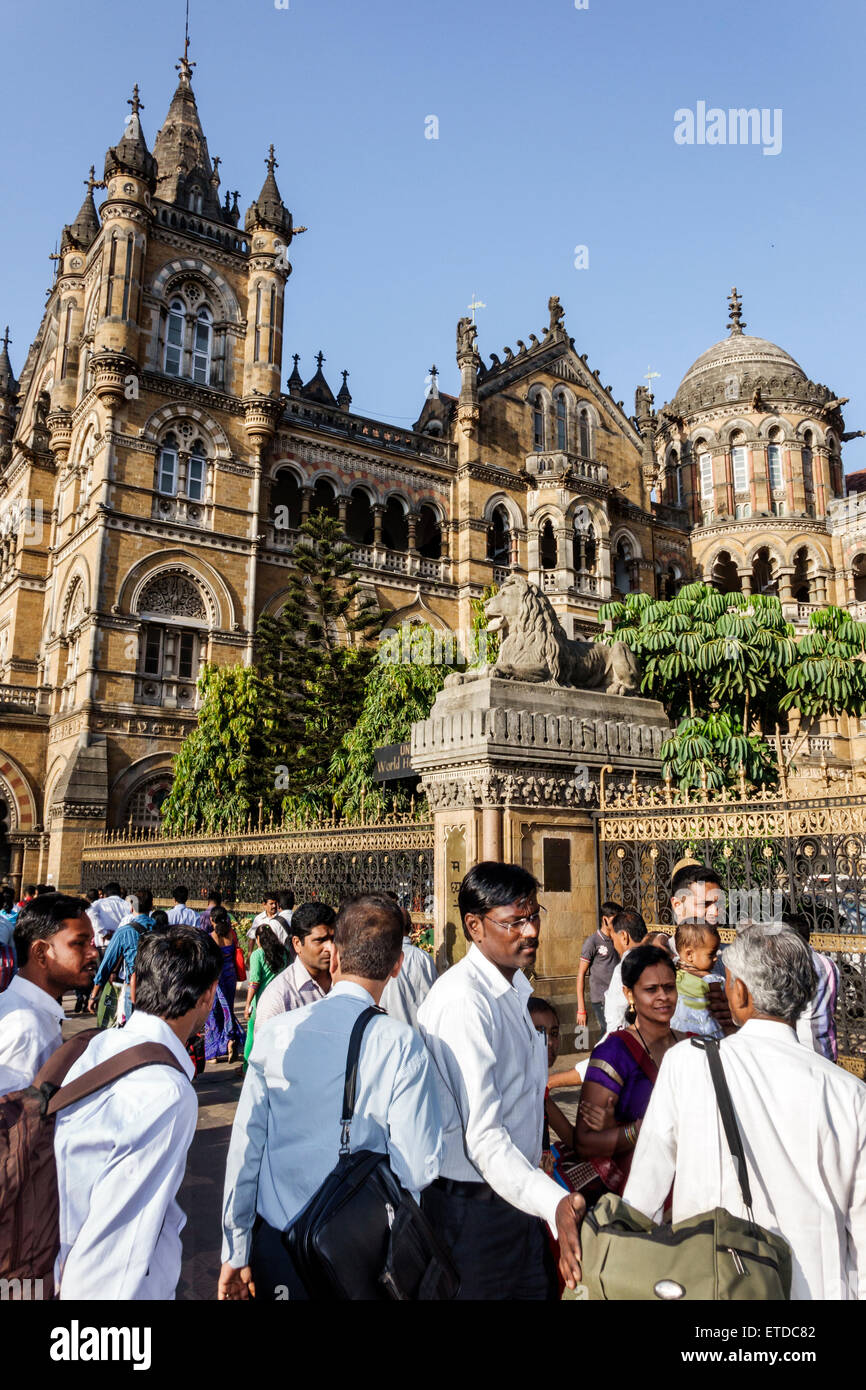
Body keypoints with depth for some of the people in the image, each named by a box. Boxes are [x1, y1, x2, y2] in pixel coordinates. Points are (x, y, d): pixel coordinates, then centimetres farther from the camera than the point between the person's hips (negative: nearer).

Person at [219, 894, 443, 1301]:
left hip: (276, 1247, 2)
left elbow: (244, 1149, -4)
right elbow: (418, 1172, -16)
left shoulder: (274, 1034, -10)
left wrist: (236, 1253, 9)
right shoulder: (402, 1044, -18)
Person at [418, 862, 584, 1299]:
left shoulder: (516, 986, 7)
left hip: (518, 1194, 9)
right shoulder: (462, 1001, -25)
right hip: (474, 1208, -8)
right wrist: (552, 1202, -40)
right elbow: (482, 1135, -29)